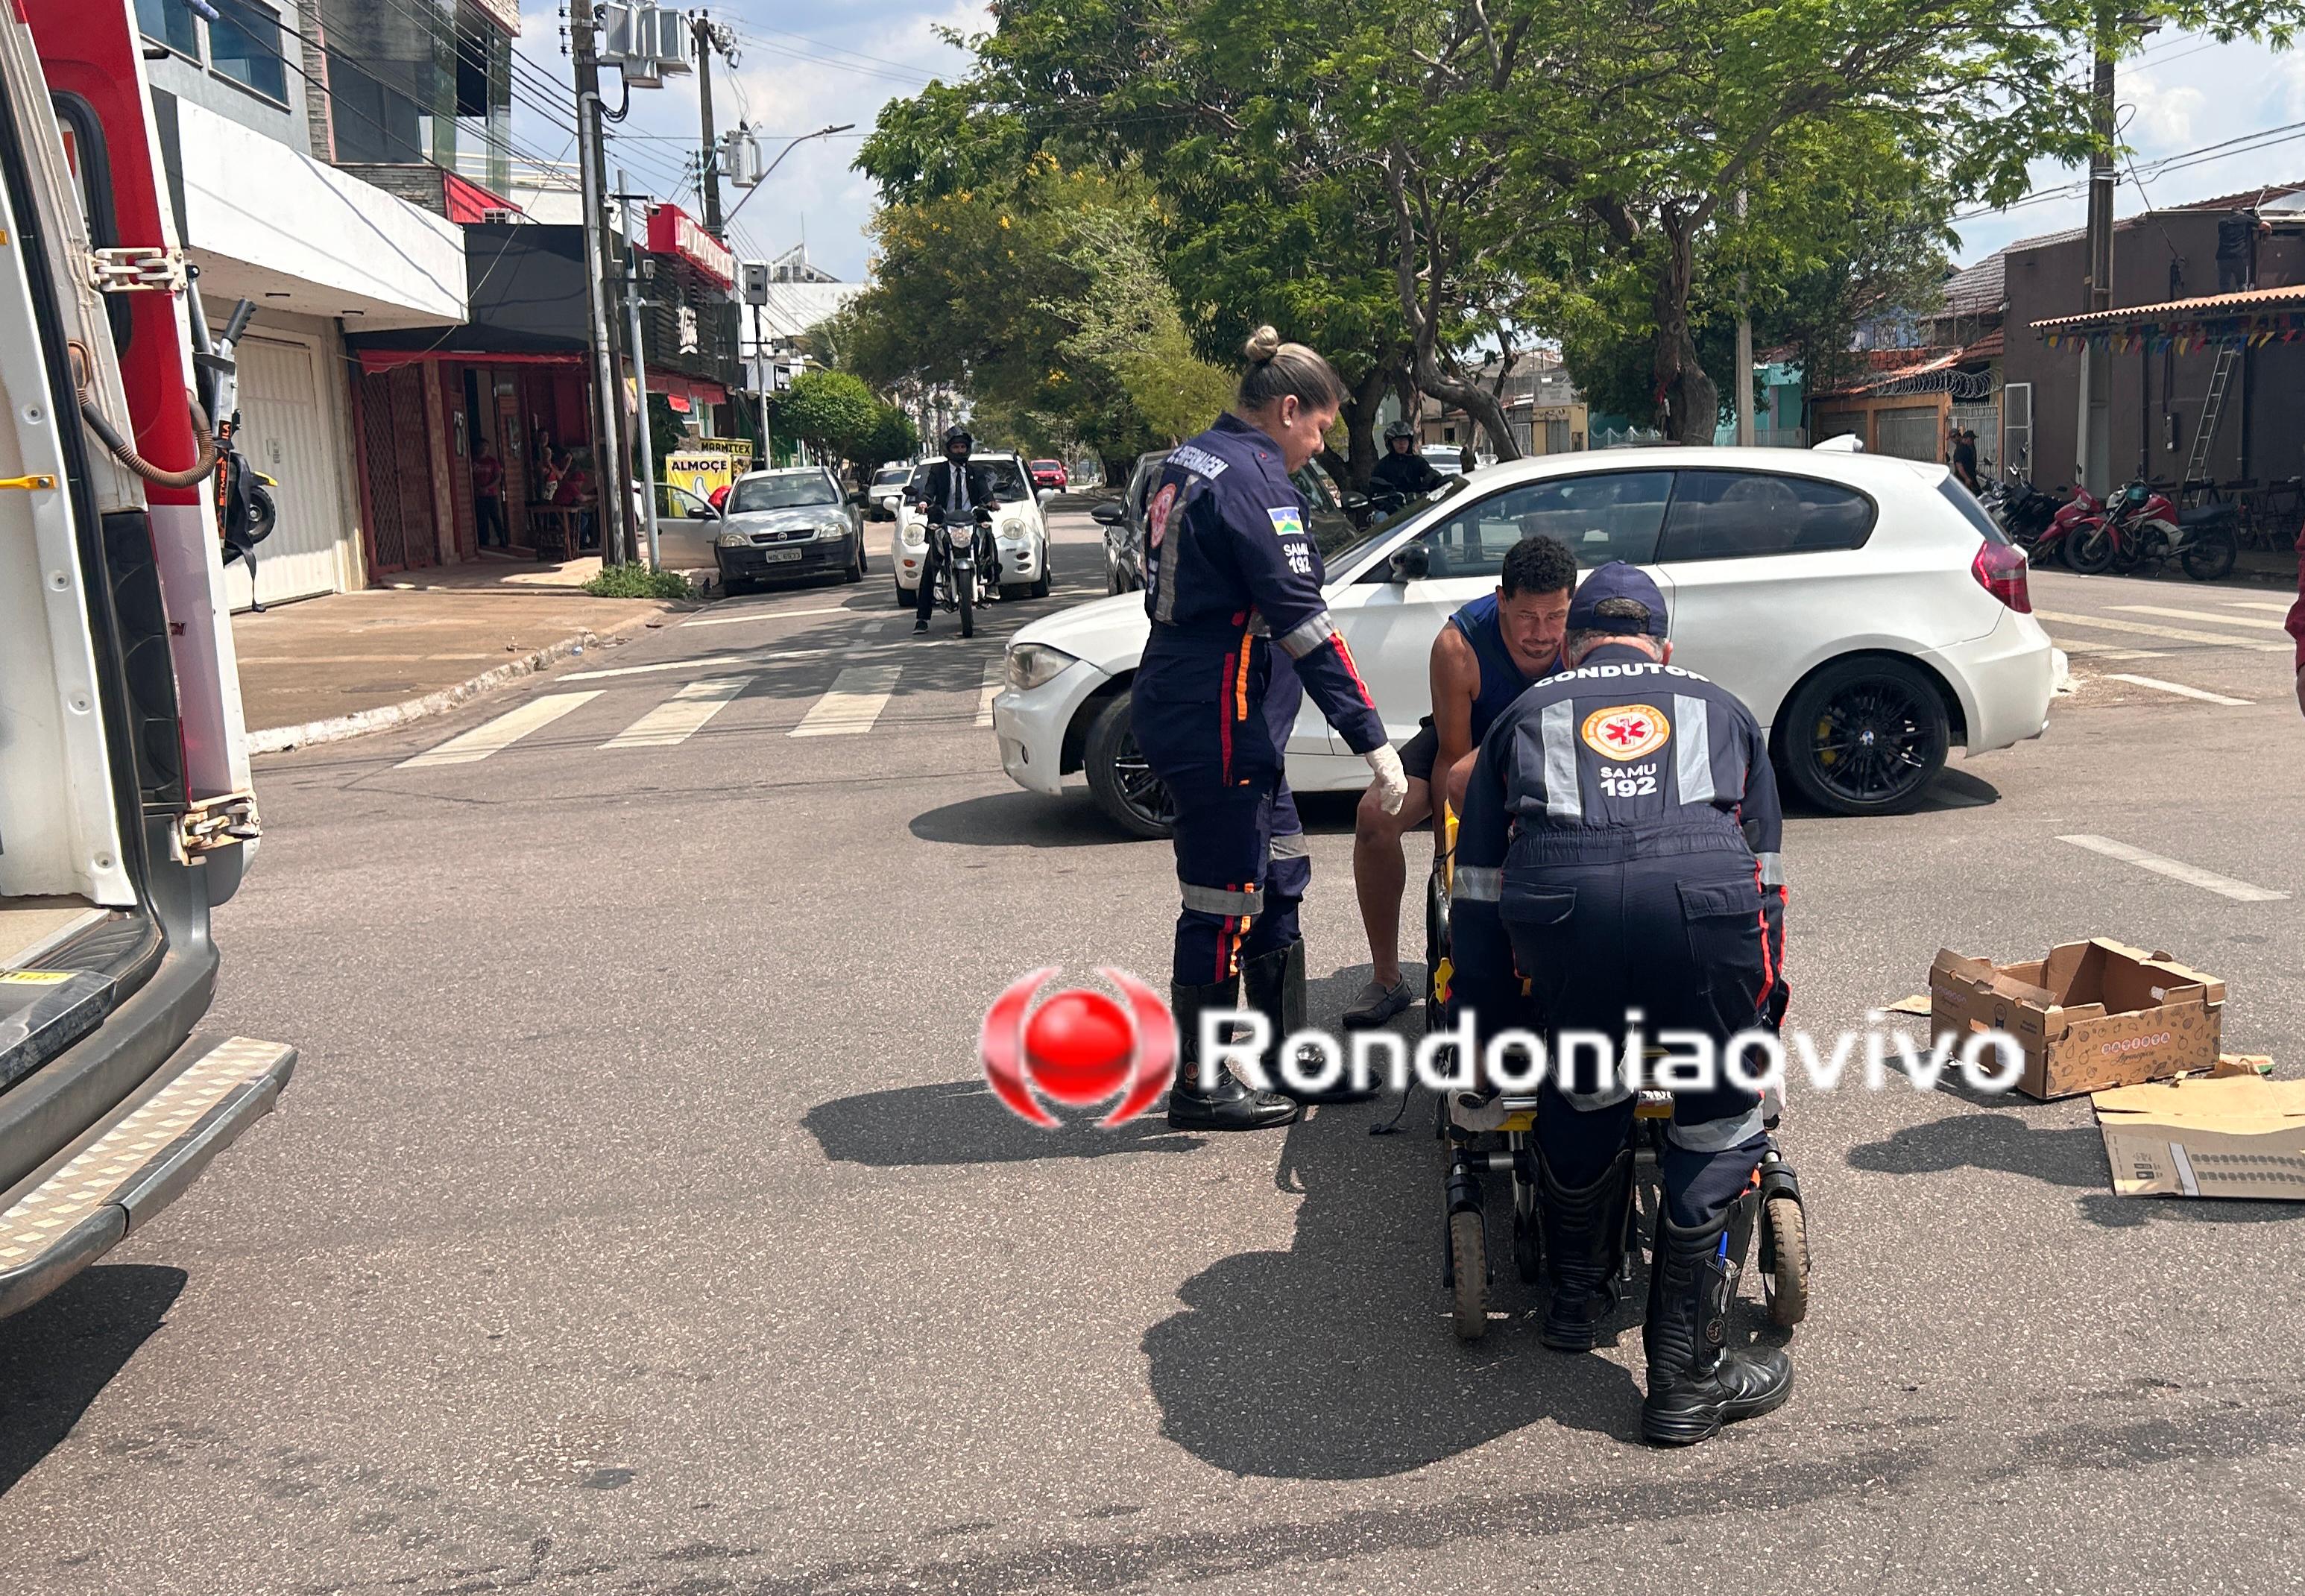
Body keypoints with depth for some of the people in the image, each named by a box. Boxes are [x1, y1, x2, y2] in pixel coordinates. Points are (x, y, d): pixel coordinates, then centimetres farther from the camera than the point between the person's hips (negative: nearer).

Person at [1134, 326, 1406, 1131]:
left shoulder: (1190, 463, 14)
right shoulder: (1250, 480, -17)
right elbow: (1303, 621, -22)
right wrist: (1372, 739, -21)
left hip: (1180, 701, 10)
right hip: (1216, 722, -10)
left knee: (1278, 883, 17)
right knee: (1223, 901, -2)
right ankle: (1201, 1088, 9)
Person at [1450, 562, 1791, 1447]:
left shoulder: (1526, 714, 34)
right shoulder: (1720, 709, 36)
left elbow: (1476, 894, 32)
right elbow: (1766, 871, 38)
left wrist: (1486, 1044, 38)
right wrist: (1766, 1004, 48)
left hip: (1558, 902, 1)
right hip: (1706, 900, 0)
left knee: (1580, 1094, 28)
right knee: (1718, 1127, 18)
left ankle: (1576, 1298, 46)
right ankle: (1687, 1381, 25)